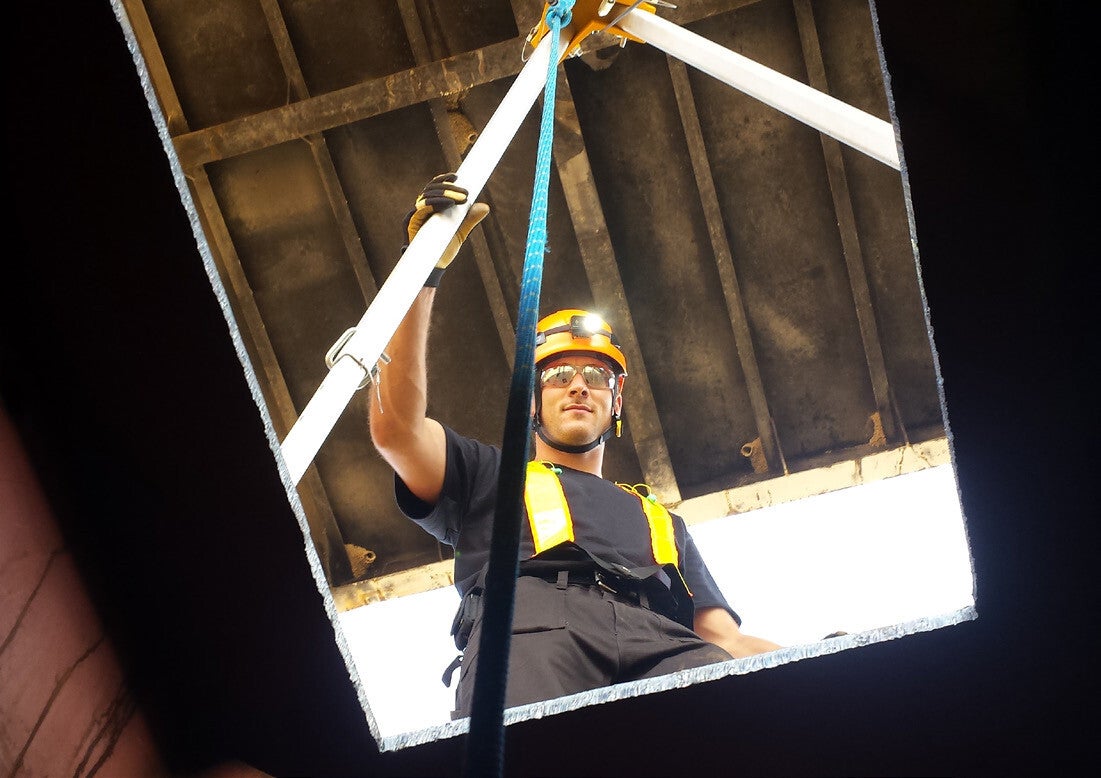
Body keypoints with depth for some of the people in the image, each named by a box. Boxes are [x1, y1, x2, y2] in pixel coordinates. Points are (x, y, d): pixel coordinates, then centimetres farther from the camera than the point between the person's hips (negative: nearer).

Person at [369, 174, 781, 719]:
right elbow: (396, 426, 15)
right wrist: (426, 269, 10)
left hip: (660, 651, 3)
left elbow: (726, 638, 29)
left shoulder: (662, 524, 43)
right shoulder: (490, 480, 35)